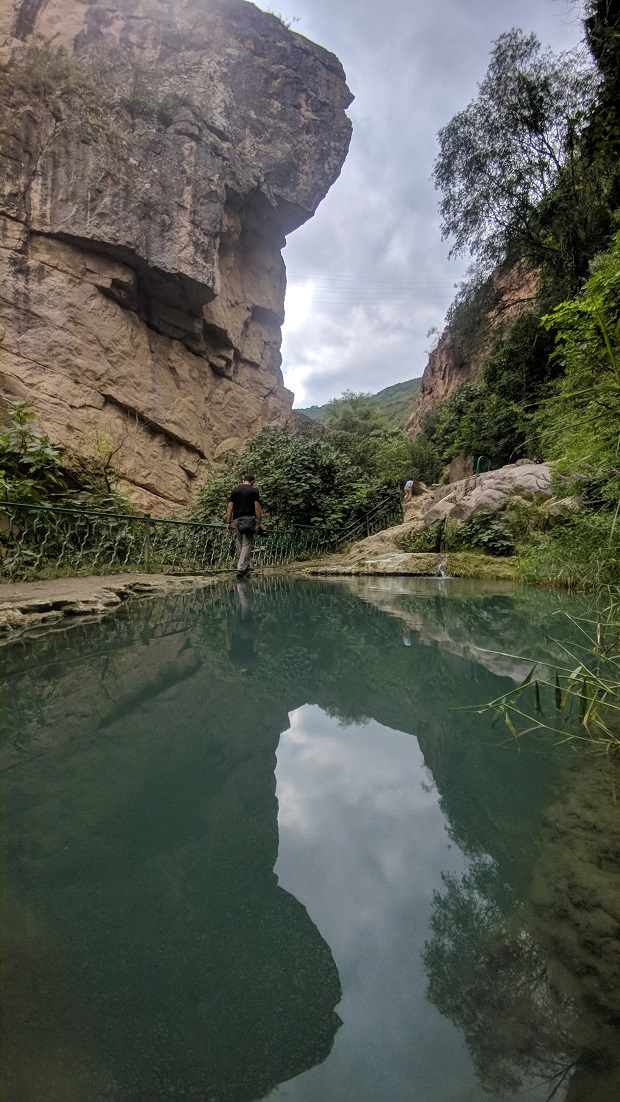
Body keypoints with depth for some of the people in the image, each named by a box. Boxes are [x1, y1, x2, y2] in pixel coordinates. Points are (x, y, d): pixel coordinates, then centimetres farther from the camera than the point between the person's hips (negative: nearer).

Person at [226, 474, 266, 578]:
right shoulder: (253, 490, 0)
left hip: (237, 519, 4)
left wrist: (228, 522, 10)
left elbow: (230, 507, 8)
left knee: (240, 543, 17)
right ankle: (241, 568, -12)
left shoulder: (235, 490, 11)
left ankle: (244, 566, 24)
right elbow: (257, 508, -6)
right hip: (249, 519, -4)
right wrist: (260, 523, -3)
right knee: (247, 544, -3)